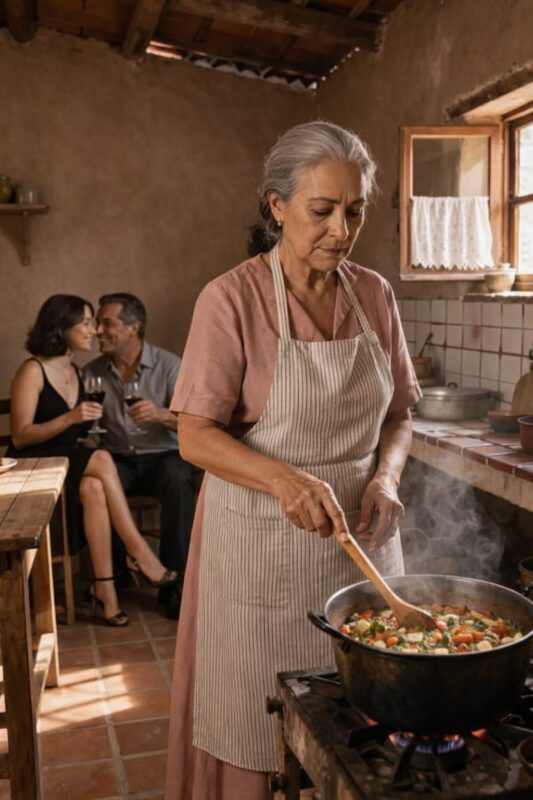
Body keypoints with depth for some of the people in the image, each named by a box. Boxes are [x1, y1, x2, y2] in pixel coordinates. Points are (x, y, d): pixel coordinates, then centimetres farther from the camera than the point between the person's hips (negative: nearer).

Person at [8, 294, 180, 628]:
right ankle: (138, 551, -25)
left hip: (70, 466, 5)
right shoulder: (32, 371, -9)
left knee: (93, 488, -31)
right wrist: (71, 418, -26)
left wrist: (89, 425, 2)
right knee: (101, 460, -31)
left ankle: (104, 587, -31)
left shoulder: (76, 372, 13)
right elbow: (20, 437, -16)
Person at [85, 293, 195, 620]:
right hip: (117, 459, 2)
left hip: (163, 455, -2)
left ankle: (174, 582, -21)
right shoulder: (93, 372, 6)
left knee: (179, 482, -34)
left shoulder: (169, 365, -3)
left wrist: (161, 415, -29)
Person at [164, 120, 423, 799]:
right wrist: (285, 478, -29)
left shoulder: (374, 295, 3)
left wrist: (385, 478, -9)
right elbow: (196, 437, -13)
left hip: (359, 534, 4)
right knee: (259, 723, 9)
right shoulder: (231, 298, -11)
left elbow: (397, 414, 11)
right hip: (264, 540, -4)